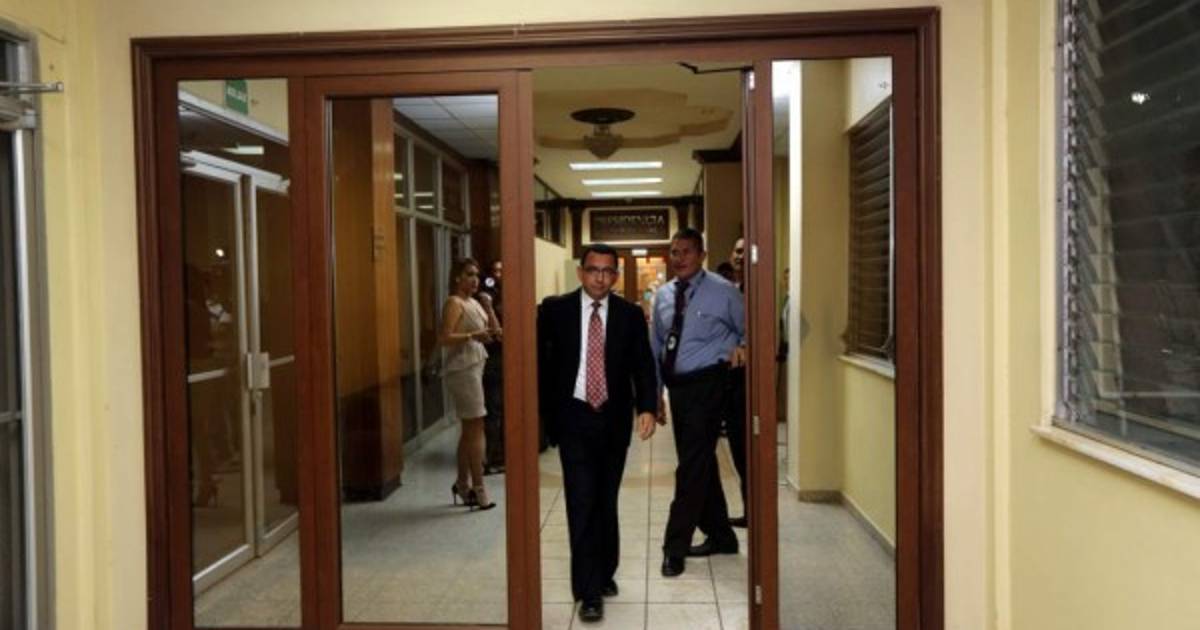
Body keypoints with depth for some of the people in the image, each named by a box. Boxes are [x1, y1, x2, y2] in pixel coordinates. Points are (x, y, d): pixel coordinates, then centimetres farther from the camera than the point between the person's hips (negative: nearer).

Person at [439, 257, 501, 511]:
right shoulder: (454, 303, -10)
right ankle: (478, 489, -5)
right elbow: (444, 338, -20)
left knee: (470, 429, 12)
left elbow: (495, 330, 16)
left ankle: (462, 484, 21)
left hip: (474, 367, 9)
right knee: (476, 427, -9)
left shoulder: (474, 303, 16)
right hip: (462, 369, -9)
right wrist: (473, 335, -30)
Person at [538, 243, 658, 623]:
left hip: (615, 418, 2)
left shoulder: (631, 314, 0)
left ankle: (605, 572, 34)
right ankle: (589, 590, 2)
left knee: (607, 502, 15)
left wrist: (647, 408, -19)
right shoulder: (555, 309, -3)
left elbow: (643, 366, -4)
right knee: (582, 504, -6)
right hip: (574, 418, -2)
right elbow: (538, 359, 2)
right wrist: (543, 412, -2)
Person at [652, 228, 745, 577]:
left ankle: (675, 546, 2)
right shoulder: (663, 295, 9)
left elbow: (749, 328, 4)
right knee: (700, 462, 15)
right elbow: (656, 345, 15)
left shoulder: (723, 291, -6)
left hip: (707, 385, -6)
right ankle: (720, 536, 30)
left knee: (693, 465, -7)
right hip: (677, 385, 6)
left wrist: (742, 346, -17)